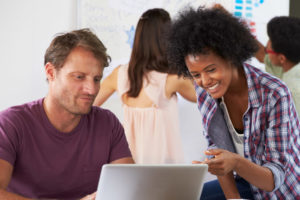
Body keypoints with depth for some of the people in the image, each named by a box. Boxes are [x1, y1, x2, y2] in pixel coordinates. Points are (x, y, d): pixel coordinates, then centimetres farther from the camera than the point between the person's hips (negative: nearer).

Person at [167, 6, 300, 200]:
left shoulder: (275, 95, -28)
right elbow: (218, 148, 0)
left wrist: (235, 163, -45)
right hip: (247, 185, 6)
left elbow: (275, 177, -27)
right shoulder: (203, 89, -10)